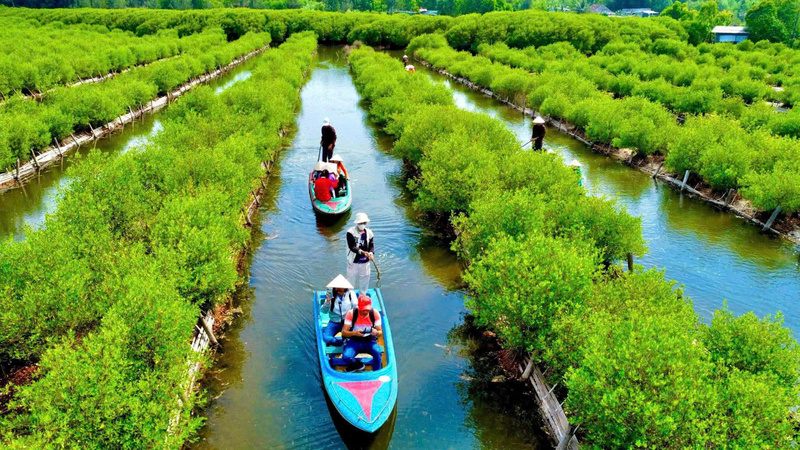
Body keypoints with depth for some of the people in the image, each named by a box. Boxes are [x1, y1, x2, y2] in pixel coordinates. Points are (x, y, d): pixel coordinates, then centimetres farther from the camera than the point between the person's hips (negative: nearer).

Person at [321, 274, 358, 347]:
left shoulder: (351, 294, -4)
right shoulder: (331, 295, -5)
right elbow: (324, 311, -9)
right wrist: (327, 302, -27)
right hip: (334, 322, 1)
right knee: (326, 338, -23)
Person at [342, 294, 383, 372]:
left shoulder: (375, 313, -8)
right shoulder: (351, 313, -12)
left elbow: (380, 331, -2)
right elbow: (344, 332, -12)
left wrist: (376, 332, -28)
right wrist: (354, 333, -34)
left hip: (369, 341, 0)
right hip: (353, 341, 0)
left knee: (377, 352, -32)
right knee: (346, 357, -28)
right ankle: (359, 365, 6)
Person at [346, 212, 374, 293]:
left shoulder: (369, 233, 0)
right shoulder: (351, 232, -15)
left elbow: (371, 245, 1)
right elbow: (352, 247, -22)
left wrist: (371, 253, -21)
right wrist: (362, 252, -36)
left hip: (365, 262, 4)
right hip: (354, 261, -4)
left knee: (365, 279, 18)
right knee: (351, 280, 8)